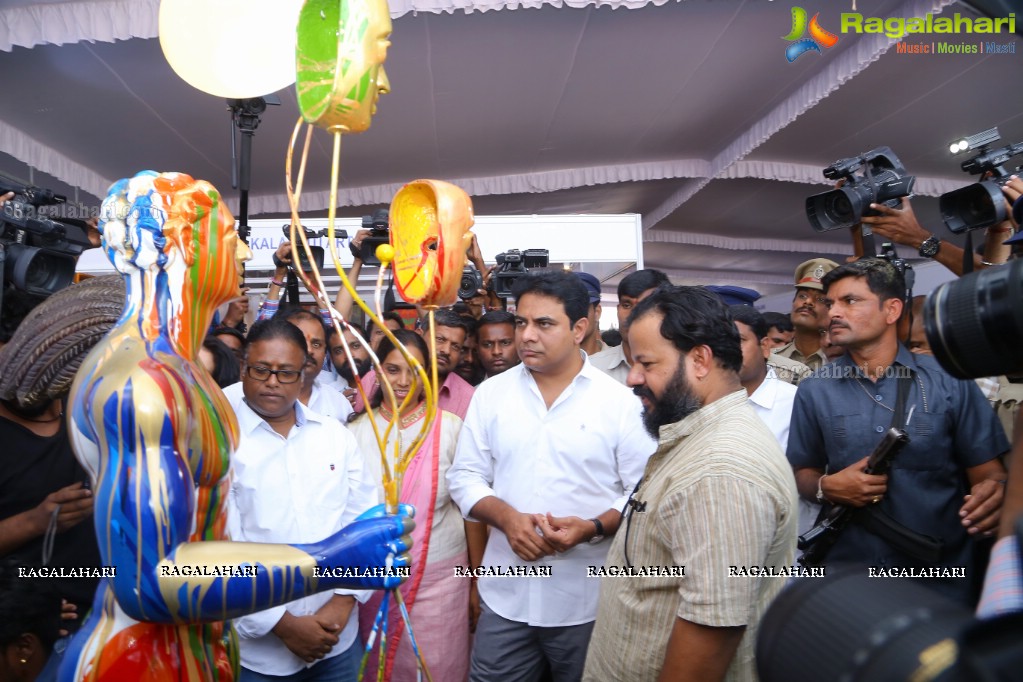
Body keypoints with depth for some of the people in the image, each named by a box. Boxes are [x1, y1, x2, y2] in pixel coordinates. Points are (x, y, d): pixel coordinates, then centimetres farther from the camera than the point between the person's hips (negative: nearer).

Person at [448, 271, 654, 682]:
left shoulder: (621, 401, -6)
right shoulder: (490, 393, 2)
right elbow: (465, 476, 4)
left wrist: (593, 527, -21)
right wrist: (506, 517, -14)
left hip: (590, 602, -2)